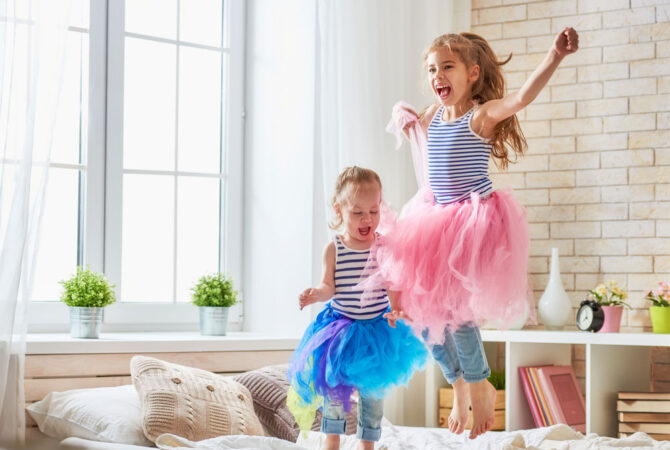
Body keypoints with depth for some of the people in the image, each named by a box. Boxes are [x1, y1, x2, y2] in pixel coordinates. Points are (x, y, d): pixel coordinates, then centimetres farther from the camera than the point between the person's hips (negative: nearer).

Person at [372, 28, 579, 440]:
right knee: (422, 307, 7)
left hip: (476, 220, -7)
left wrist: (555, 56, -45)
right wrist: (404, 118, 8)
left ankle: (480, 386, 13)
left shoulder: (482, 116, -13)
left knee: (456, 310, -13)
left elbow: (523, 96, -32)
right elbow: (410, 123, 31)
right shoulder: (432, 117, 7)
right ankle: (460, 385, 29)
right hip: (438, 221, 7)